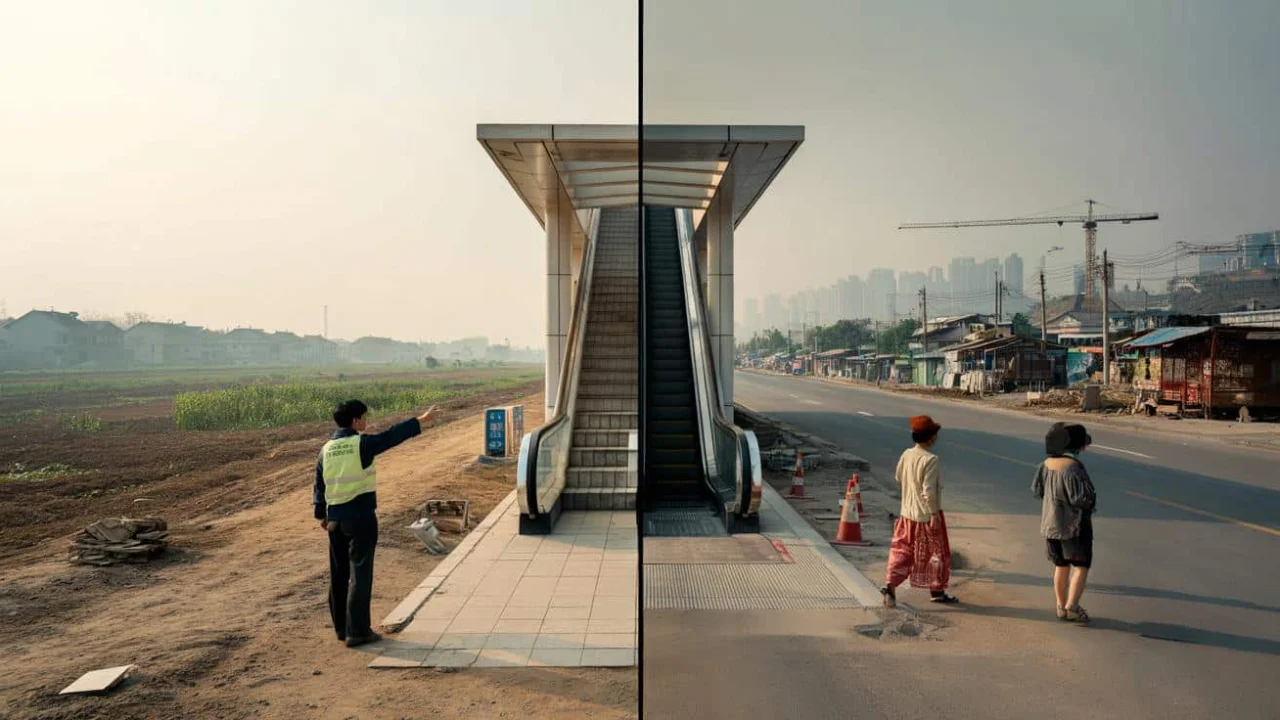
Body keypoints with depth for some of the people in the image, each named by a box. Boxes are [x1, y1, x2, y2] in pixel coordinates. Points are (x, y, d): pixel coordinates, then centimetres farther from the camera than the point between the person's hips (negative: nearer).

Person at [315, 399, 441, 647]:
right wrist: (421, 421, -2)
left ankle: (342, 628, 24)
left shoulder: (326, 449, 6)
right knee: (360, 574, -1)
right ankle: (357, 631, 1)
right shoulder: (362, 444, -12)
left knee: (338, 574, 14)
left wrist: (321, 514, 22)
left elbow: (319, 485, 12)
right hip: (360, 517, -7)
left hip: (335, 518, 7)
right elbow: (392, 435, -9)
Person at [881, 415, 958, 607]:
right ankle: (937, 591, 26)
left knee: (902, 551, 12)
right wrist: (934, 513, -16)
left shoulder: (906, 455, -1)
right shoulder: (930, 460, -22)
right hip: (926, 515, -6)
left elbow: (898, 478, 13)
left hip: (907, 513, 6)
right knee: (937, 553, 13)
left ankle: (890, 584, 1)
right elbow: (929, 491, -24)